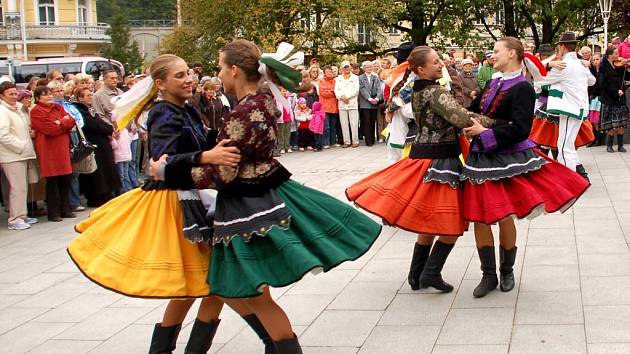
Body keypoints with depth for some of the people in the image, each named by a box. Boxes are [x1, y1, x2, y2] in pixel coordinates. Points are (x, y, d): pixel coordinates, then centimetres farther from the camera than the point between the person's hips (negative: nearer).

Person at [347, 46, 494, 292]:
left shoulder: (418, 92, 10)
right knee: (451, 223, -1)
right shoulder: (437, 93, -17)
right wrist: (495, 123, -24)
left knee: (429, 223, 16)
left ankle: (416, 276, 21)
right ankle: (431, 274, -2)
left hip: (423, 156, 9)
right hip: (440, 161, -9)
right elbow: (460, 117, -30)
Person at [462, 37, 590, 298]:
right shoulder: (493, 85, 12)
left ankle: (507, 271, 19)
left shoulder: (522, 88, -10)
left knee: (504, 216, -5)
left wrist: (485, 133, -16)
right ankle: (489, 275, 15)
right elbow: (474, 112, 22)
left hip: (508, 160, -7)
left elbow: (520, 129, -18)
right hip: (482, 159, 7)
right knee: (479, 217, 3)